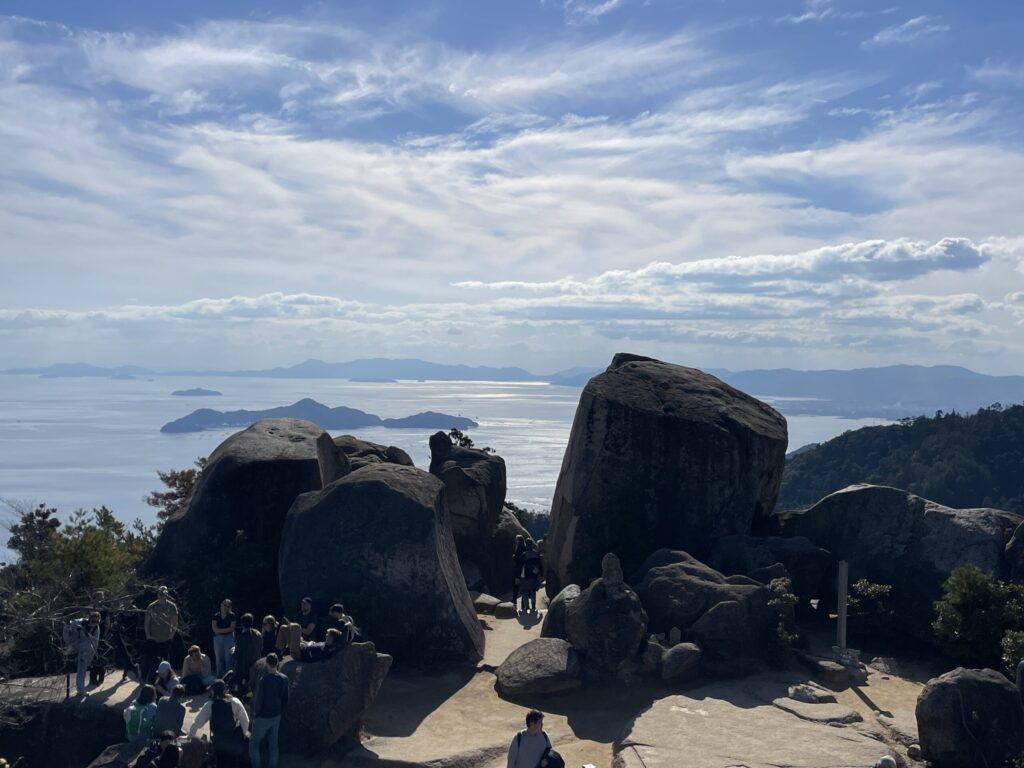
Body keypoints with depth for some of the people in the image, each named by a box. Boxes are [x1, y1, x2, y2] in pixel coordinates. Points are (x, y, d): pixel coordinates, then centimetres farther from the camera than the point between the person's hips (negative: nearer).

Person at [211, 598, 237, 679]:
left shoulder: (232, 616, -3)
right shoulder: (216, 616, 4)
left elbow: (232, 629, -9)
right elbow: (215, 629, -4)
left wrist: (220, 630, -9)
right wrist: (226, 630, -11)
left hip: (229, 638, -2)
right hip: (218, 638, 3)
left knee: (228, 658, -3)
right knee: (219, 657, 5)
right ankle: (219, 675, 12)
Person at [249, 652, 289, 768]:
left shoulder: (264, 680, -25)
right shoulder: (284, 679, -7)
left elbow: (259, 700, -19)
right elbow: (285, 699, 2)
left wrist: (255, 714, -2)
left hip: (262, 717, -5)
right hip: (276, 716, 5)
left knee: (254, 744, 11)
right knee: (273, 744, 16)